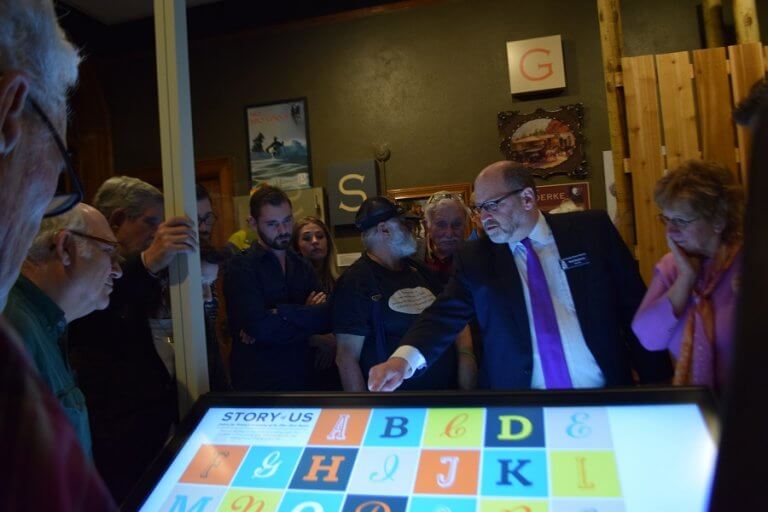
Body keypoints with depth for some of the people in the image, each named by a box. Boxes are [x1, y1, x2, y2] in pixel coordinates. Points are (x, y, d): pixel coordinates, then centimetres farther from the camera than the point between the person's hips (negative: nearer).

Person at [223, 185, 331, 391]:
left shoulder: (303, 267, 7)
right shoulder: (241, 268, -11)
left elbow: (328, 318, -5)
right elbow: (259, 326, -22)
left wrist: (281, 314, -18)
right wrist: (307, 314, -11)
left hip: (302, 379, 5)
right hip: (257, 384, -5)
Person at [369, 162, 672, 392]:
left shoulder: (591, 230, -1)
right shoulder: (473, 258, 0)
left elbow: (635, 308, 1)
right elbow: (445, 315, -7)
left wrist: (657, 386, 0)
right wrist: (404, 359, -25)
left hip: (604, 401, 1)